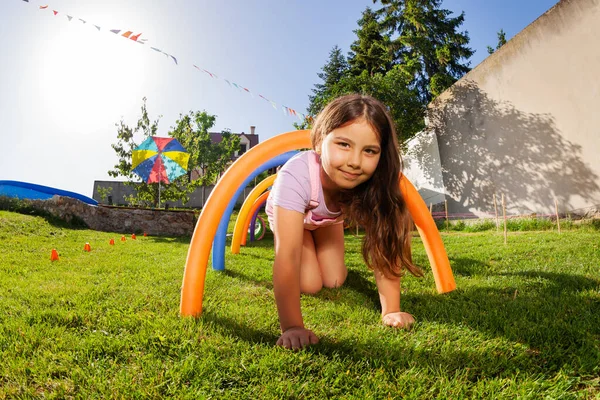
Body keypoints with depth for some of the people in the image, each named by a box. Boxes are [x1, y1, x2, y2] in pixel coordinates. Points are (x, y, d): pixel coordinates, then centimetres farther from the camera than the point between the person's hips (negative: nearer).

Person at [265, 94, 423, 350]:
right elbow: (287, 255, -47)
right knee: (309, 286, -12)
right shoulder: (296, 175, -47)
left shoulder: (374, 182, -36)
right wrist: (292, 327, -48)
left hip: (329, 218, 3)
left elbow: (383, 247, -29)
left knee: (334, 283, -3)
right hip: (289, 216, -2)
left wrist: (391, 311, -33)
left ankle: (317, 254, 29)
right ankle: (308, 256, 21)